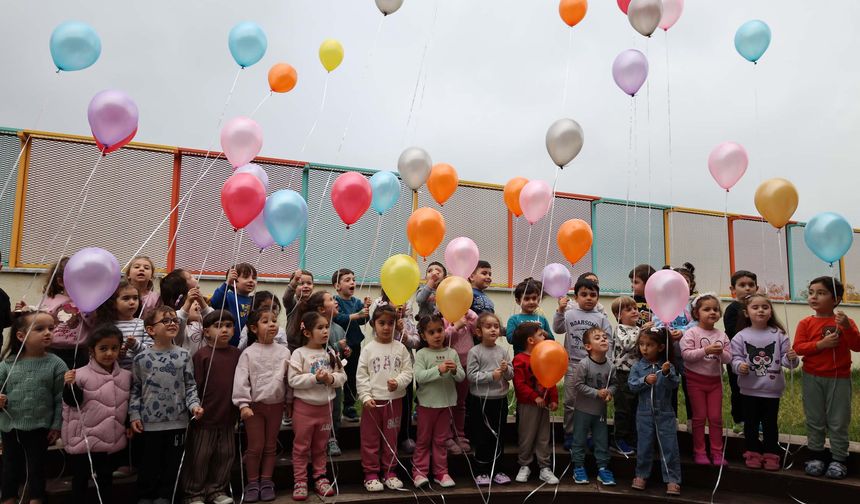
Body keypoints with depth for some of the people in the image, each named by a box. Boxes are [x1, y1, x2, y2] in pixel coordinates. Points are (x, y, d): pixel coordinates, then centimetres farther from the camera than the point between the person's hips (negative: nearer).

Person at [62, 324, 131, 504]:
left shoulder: (126, 375, 1)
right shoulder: (81, 374, -12)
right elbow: (72, 402, -12)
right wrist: (70, 385, -26)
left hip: (111, 439, 3)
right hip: (85, 438, -3)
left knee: (107, 478, 16)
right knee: (80, 479, 11)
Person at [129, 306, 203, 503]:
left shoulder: (183, 355, -1)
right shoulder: (141, 358, -4)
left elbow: (190, 385, 3)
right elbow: (135, 389, 3)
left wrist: (194, 404, -11)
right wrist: (134, 415, -2)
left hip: (177, 420, 1)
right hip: (150, 422, -1)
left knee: (172, 464, 11)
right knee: (149, 464, 10)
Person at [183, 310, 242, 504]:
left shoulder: (237, 354, 3)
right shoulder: (202, 355, -9)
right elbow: (194, 386, -10)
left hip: (228, 417, 5)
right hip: (205, 416, -4)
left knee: (226, 454, 13)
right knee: (199, 457, 7)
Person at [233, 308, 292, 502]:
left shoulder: (284, 351, 0)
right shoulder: (249, 353, -7)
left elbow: (289, 378, 6)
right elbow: (241, 380, -10)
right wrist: (243, 404, -16)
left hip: (276, 404, 2)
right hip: (255, 405, -2)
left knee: (270, 446, 11)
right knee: (255, 447, 4)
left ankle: (266, 482, 21)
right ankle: (252, 483, 18)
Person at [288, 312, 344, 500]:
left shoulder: (330, 353, 4)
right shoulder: (299, 353, -11)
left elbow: (342, 376, 4)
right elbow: (293, 380, -17)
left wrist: (331, 378, -16)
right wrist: (315, 378, -25)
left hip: (325, 405, 4)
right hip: (304, 405, -4)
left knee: (320, 446, 16)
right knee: (301, 446, 5)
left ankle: (320, 478, 27)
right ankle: (300, 481, 15)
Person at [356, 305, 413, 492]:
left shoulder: (400, 348, 2)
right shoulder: (368, 349, -3)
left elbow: (408, 372, -1)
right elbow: (361, 375, -4)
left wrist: (398, 382, -20)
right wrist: (365, 396, -12)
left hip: (394, 399, 2)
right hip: (373, 400, -2)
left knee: (391, 438, 13)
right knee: (370, 438, 5)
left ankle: (389, 472, 25)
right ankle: (371, 474, 16)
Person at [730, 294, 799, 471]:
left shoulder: (778, 335, -3)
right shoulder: (741, 336, -5)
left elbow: (785, 358, -2)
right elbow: (735, 357, -4)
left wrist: (791, 358, -23)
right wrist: (739, 366, -24)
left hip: (772, 389, 0)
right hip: (750, 389, 0)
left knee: (770, 423, 11)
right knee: (751, 422, 10)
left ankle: (771, 454, 25)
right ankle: (753, 453, 24)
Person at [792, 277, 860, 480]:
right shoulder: (806, 323, -1)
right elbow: (798, 348, -8)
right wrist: (821, 344, -21)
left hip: (839, 379, -1)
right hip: (813, 378, 1)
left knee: (838, 422, 6)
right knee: (814, 420, 10)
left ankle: (839, 459, 17)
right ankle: (815, 455, 22)